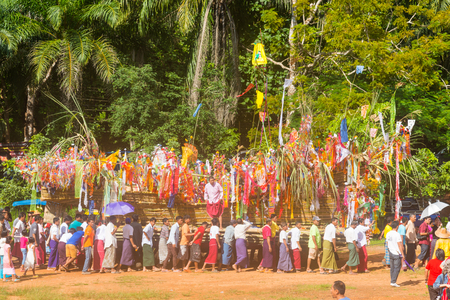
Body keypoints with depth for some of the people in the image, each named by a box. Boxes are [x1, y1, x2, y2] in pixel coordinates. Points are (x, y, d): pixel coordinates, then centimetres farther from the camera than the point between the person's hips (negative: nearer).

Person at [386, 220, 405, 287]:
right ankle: (393, 282, -6)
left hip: (390, 253, 7)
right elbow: (399, 245, -16)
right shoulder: (397, 234, -16)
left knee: (392, 268, 13)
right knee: (397, 268, -2)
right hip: (397, 254, -7)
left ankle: (392, 281, 17)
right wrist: (402, 254, -11)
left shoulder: (388, 234, 6)